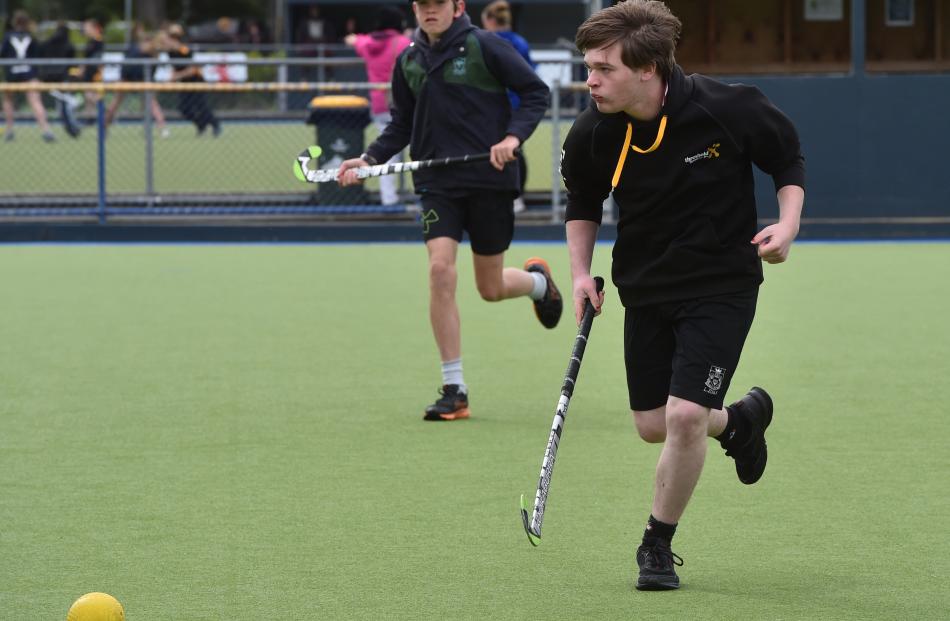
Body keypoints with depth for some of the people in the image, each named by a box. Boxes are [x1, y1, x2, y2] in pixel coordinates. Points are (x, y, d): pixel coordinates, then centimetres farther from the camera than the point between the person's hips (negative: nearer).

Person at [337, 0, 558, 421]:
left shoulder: (483, 47, -8)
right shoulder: (408, 61, 7)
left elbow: (535, 92, -5)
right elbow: (401, 126, 16)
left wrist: (513, 137, -19)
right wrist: (369, 159, 0)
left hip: (489, 180, -3)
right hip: (437, 183, 3)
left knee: (491, 289, 6)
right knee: (440, 269, -14)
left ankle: (538, 281, 45)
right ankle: (454, 391, -8)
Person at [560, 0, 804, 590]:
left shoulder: (728, 109, -21)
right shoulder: (592, 135, -12)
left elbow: (789, 156, -1)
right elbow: (583, 204, 9)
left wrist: (788, 222, -15)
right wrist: (581, 271, -3)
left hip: (723, 285, -4)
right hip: (646, 289, 4)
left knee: (684, 415, -16)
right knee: (653, 426, 8)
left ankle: (659, 546, 6)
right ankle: (740, 418, 42)